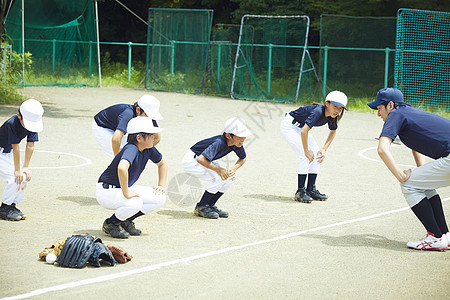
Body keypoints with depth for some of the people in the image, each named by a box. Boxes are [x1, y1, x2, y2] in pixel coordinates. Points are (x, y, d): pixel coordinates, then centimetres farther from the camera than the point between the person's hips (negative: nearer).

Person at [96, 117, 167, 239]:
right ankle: (109, 224, -7)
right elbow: (122, 168, -50)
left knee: (160, 198, -4)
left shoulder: (149, 149, -3)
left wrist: (161, 186, 8)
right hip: (106, 192, -9)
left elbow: (162, 164, 17)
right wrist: (126, 194, -42)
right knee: (135, 203, -36)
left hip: (124, 188, 9)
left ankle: (125, 220, 9)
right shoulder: (131, 149, -29)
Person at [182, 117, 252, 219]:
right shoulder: (219, 143, -35)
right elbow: (201, 159, -44)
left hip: (204, 161, 9)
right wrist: (218, 169, -40)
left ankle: (210, 205, 7)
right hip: (191, 161, -9)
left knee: (229, 176, -5)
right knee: (219, 177, -24)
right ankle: (201, 207, -9)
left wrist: (233, 169, -8)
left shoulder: (236, 144, -11)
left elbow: (243, 158, 9)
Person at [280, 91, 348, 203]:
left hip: (300, 127, 9)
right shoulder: (318, 111, -35)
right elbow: (304, 131, -40)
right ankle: (300, 192, -11)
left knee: (317, 155, 2)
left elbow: (333, 132, 9)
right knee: (307, 157, -18)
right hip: (288, 126, -9)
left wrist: (324, 150, 0)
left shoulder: (332, 116, -11)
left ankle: (311, 190, 10)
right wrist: (306, 151, -29)